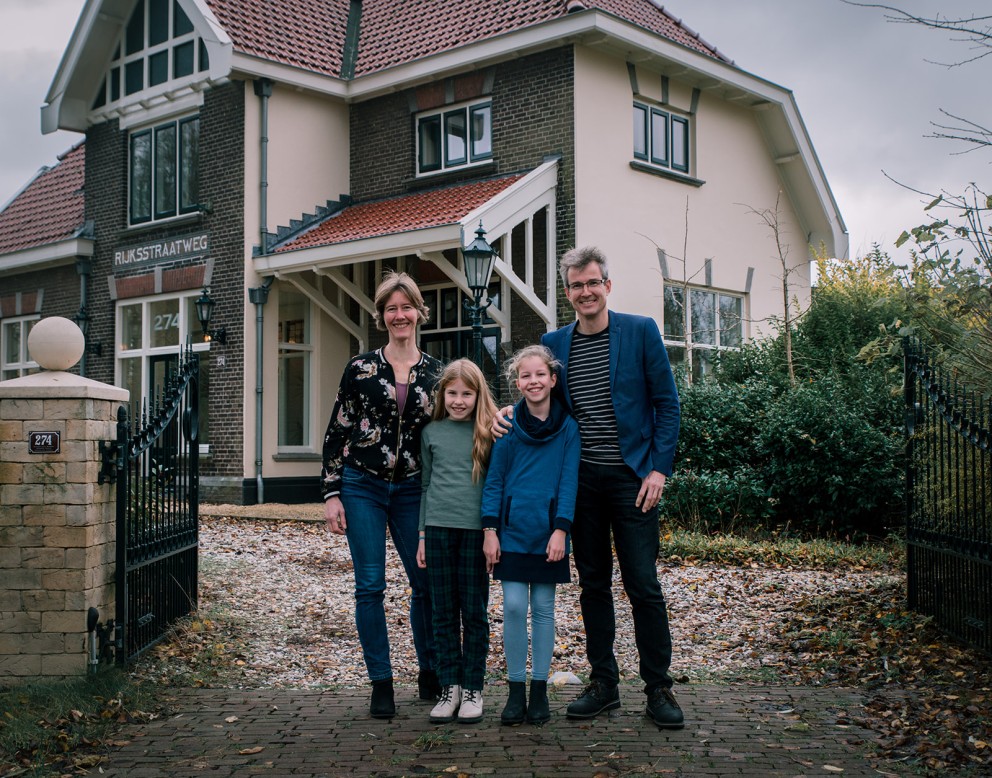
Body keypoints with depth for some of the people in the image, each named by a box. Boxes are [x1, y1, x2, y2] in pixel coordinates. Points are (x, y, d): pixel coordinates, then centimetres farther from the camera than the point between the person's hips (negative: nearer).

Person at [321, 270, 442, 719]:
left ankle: (430, 674, 23)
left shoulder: (436, 373, 5)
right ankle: (381, 684, 8)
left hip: (412, 489, 2)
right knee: (370, 586, -1)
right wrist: (331, 493, -4)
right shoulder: (360, 368, 0)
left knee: (426, 582, 5)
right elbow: (336, 432, 1)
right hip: (362, 485, -2)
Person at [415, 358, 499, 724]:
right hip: (439, 527, 2)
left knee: (475, 612, 4)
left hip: (475, 529, -2)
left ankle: (473, 688, 12)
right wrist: (423, 534, 11)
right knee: (444, 612, 6)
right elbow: (426, 485, 13)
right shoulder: (432, 432, 9)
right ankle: (450, 686, 14)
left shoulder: (488, 432, 1)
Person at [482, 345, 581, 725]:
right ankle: (516, 690, 8)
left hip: (548, 531, 0)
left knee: (543, 608, 7)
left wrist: (561, 529, -10)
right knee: (514, 607, -3)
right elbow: (494, 479, 2)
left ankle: (539, 689, 16)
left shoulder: (567, 426, 0)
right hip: (512, 529, 0)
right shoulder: (507, 423, 0)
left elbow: (569, 481, -1)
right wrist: (489, 529, -3)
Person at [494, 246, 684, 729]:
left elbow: (667, 403, -1)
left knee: (643, 585, -2)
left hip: (631, 477, -3)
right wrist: (510, 411, -5)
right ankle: (603, 683, 20)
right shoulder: (553, 343, 8)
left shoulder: (640, 331, -2)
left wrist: (658, 470, -9)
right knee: (593, 584, 10)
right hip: (580, 480, 4)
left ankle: (658, 689, 9)